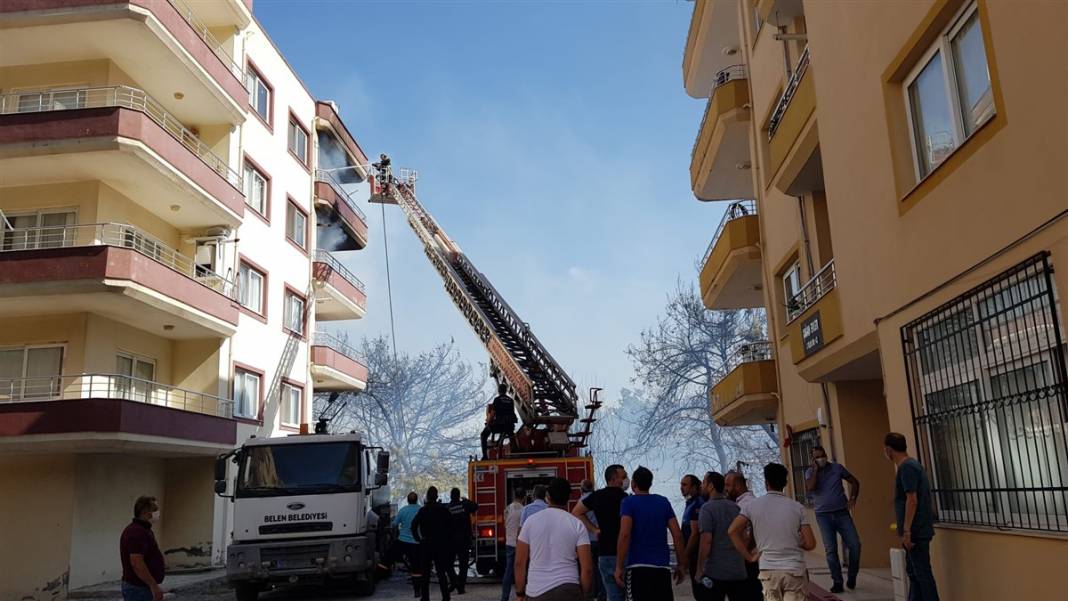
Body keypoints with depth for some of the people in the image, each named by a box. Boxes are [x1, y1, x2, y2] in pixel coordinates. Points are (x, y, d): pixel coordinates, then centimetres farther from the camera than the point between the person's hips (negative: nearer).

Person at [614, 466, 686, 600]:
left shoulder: (628, 502, -3)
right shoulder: (664, 502, 8)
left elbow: (625, 535, -16)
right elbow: (677, 535, 3)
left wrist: (619, 567, -14)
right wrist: (681, 564, 10)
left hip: (637, 567, -4)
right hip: (663, 567, 4)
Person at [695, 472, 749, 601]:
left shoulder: (707, 508, -10)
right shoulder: (735, 507, 10)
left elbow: (706, 541, -16)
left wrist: (699, 570, -10)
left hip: (715, 572, -6)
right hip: (739, 571, 6)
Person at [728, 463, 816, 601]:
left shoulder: (753, 506, 1)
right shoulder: (797, 507, 0)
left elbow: (733, 531, -7)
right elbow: (810, 544, -4)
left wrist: (749, 557, 2)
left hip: (768, 569, 1)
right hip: (795, 569, 0)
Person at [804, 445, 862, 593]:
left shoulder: (837, 468, 4)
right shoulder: (810, 472, 2)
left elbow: (854, 481, 14)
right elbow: (809, 488, -18)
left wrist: (853, 499, 2)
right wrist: (815, 469, -13)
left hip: (842, 513, 1)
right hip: (823, 516, -1)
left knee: (855, 545, -6)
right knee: (831, 550, -3)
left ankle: (852, 576, 16)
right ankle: (837, 582, 6)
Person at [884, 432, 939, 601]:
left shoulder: (906, 467, -16)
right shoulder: (913, 464, 13)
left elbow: (912, 500, -21)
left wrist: (907, 531, -20)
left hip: (916, 532, -10)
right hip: (918, 530, 10)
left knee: (922, 573, -4)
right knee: (914, 571, 16)